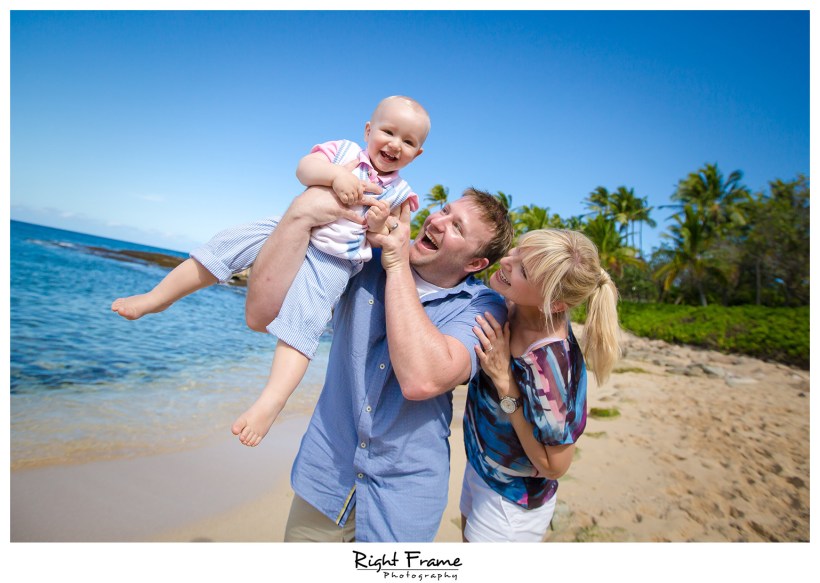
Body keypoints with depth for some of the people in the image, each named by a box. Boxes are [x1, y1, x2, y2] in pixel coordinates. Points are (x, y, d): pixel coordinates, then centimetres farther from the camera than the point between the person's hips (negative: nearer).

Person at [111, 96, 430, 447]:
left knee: (302, 322, -21)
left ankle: (272, 400, -22)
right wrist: (335, 173, -28)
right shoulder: (342, 150, 8)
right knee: (228, 245, -5)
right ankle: (157, 297, 13)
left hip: (331, 260, -3)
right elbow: (304, 168, -9)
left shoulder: (399, 194, 7)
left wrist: (380, 224, -16)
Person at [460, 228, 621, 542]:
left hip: (509, 503, -6)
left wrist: (504, 382, -33)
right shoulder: (513, 306, -18)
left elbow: (555, 465, -24)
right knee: (467, 534, 31)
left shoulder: (547, 363, -38)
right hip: (480, 467, 7)